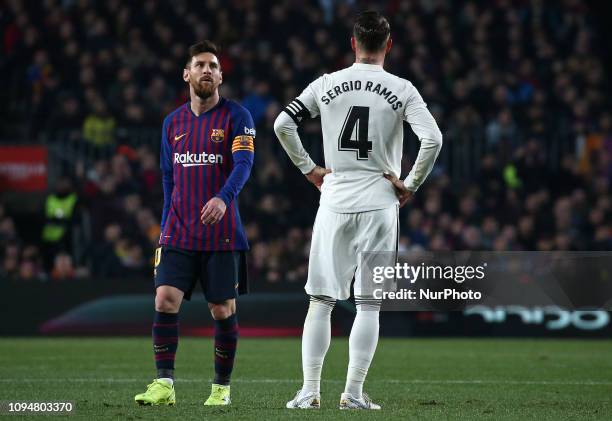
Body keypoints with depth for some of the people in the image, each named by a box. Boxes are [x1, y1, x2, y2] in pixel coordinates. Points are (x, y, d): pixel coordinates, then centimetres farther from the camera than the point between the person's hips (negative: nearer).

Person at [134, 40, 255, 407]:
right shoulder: (173, 123, 13)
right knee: (165, 301, -12)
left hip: (222, 235, -3)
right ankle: (165, 385, -10)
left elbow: (244, 163, -16)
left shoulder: (236, 116, -2)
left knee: (223, 311, 1)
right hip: (178, 235, 3)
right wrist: (166, 225, 14)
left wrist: (223, 198, -34)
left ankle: (222, 387, 15)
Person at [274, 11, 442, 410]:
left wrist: (308, 168, 10)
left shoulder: (326, 84, 3)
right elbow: (433, 139, -12)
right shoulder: (401, 90, -3)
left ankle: (310, 391, 2)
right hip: (379, 204, -1)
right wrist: (411, 184, -1)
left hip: (334, 201, 2)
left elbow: (282, 125, 1)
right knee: (369, 305, 3)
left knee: (321, 301, 6)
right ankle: (354, 393, 0)